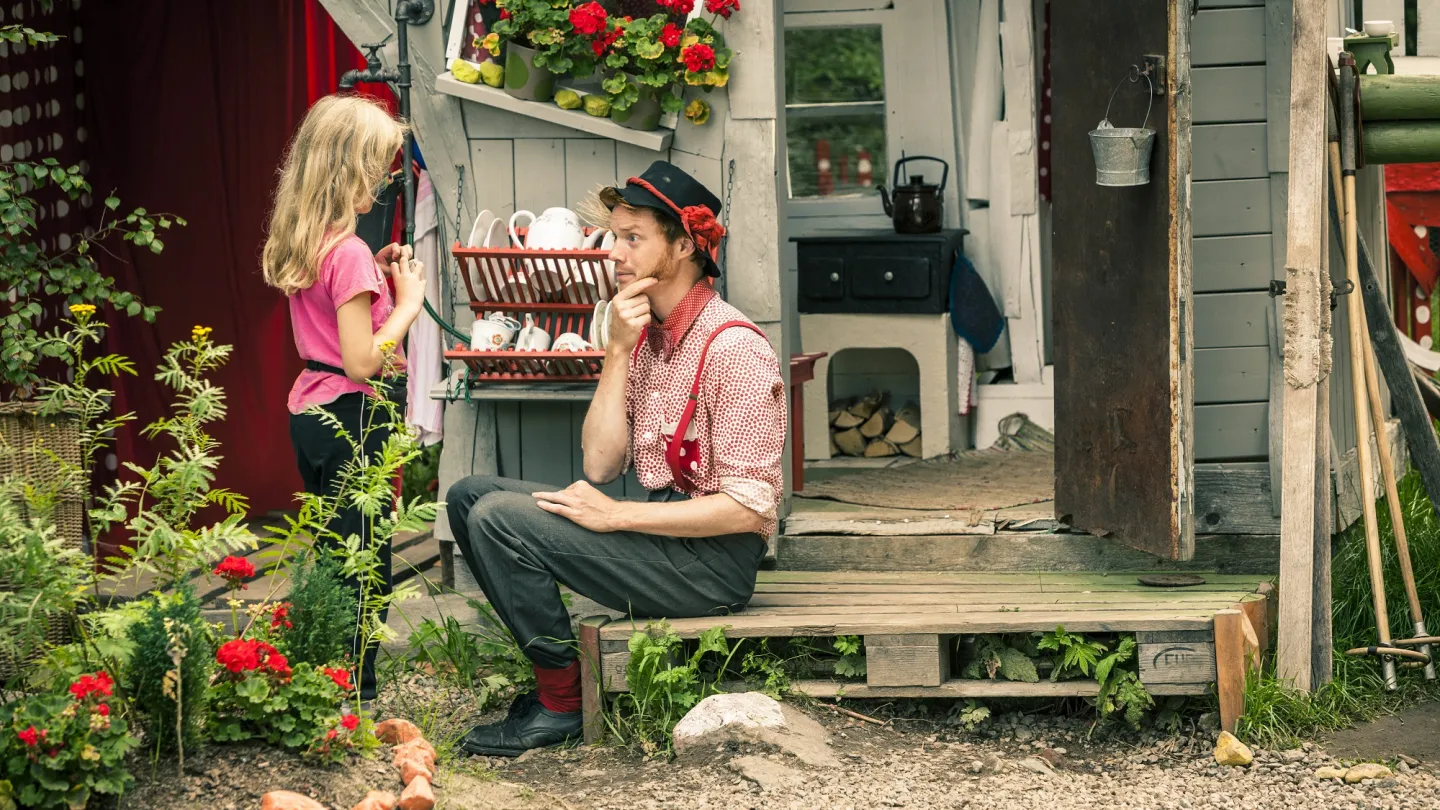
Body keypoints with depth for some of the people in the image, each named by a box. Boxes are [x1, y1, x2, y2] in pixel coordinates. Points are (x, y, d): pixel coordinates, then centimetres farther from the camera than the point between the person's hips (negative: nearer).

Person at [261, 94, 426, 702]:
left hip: (311, 411, 10)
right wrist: (407, 302, -12)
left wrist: (375, 277, 10)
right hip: (352, 417, -9)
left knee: (335, 554, 16)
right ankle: (354, 694, -1)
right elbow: (364, 361, -23)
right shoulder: (348, 252, -20)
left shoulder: (304, 244, 7)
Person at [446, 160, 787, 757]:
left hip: (717, 561, -9)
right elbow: (600, 466, 2)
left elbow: (747, 508, -20)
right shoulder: (644, 335, 10)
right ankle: (554, 670, 5)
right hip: (664, 524, 9)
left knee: (499, 519, -18)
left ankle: (563, 702, -5)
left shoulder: (734, 347, -16)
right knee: (470, 495, 6)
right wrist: (618, 352, -6)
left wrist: (617, 515, -17)